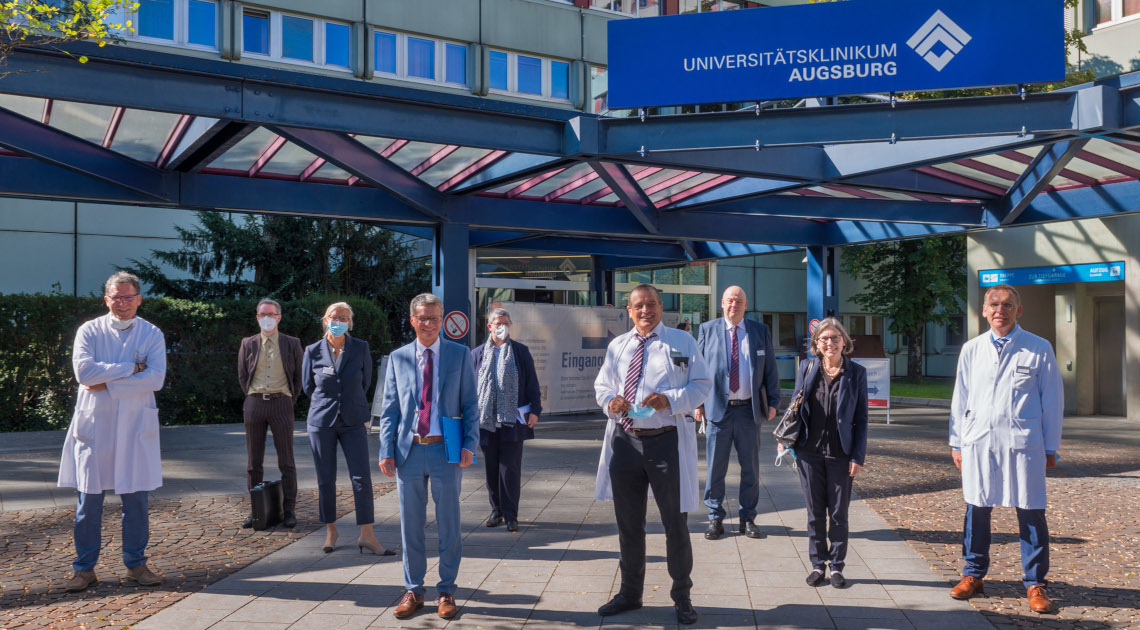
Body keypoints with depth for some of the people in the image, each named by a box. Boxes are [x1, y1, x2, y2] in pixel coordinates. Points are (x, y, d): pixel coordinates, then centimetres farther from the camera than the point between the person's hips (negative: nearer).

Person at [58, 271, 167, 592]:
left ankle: (136, 564, 18)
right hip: (93, 424, 0)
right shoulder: (89, 331, 3)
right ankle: (85, 568, 16)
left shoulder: (152, 334, 3)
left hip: (136, 426, 0)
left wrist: (107, 384, -14)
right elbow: (83, 371, -14)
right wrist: (131, 368, -13)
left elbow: (156, 378, -11)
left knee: (136, 499, 5)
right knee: (89, 499, 4)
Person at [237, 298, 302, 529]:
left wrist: (290, 401, 5)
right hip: (254, 403, 2)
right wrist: (254, 399, 8)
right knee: (253, 462, 5)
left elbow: (298, 376, 10)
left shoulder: (292, 344, 6)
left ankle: (289, 510, 7)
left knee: (286, 461, 0)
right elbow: (242, 376, 15)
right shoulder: (248, 344, 10)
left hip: (281, 401, -2)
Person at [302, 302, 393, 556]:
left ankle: (367, 536, -1)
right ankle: (330, 531, 21)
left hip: (353, 421, 0)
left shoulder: (361, 348, -1)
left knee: (362, 477, -6)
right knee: (326, 479, 6)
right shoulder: (313, 351, -1)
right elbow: (307, 386, 12)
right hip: (322, 421, 0)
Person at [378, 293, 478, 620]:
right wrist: (386, 451, -2)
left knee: (449, 526, 7)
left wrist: (469, 445, -9)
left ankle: (446, 591, 21)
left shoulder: (460, 354, 2)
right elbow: (389, 408, 6)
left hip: (446, 450, -1)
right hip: (409, 450, 2)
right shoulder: (398, 358, 7)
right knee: (411, 526, 9)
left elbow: (470, 404, 1)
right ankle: (413, 590, 23)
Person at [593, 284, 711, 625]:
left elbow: (702, 385, -2)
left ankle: (682, 597, 23)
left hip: (666, 441, -3)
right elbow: (602, 384, 17)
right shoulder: (617, 346, 11)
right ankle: (630, 593, 32)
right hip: (624, 440, 4)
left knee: (675, 523, 6)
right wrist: (609, 400, -6)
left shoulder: (682, 341, 1)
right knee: (628, 523, 15)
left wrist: (670, 400, -19)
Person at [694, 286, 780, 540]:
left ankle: (748, 519, 20)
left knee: (751, 468, 8)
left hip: (749, 410, 2)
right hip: (717, 408, -1)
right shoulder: (707, 330, 4)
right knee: (715, 468, 3)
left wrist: (772, 402, 3)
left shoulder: (760, 331, 8)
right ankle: (715, 518, 15)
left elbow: (770, 369, 9)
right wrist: (698, 402, -2)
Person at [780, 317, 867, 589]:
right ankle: (818, 564, 21)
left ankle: (837, 566, 20)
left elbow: (861, 418, -1)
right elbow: (795, 405, 11)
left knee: (839, 512, 7)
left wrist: (858, 456, -5)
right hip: (810, 452, 1)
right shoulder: (807, 368, 3)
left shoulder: (856, 373, -1)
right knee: (815, 511, 9)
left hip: (840, 454, -1)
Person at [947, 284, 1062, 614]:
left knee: (1031, 513, 1)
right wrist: (957, 442, 10)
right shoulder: (971, 349, 7)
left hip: (1023, 444, -2)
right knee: (977, 510, 8)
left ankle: (1035, 584, 15)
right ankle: (973, 575, 23)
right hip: (978, 442, 2)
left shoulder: (1039, 349, 0)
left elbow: (1053, 401, 3)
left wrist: (1051, 447, 2)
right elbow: (960, 399, 12)